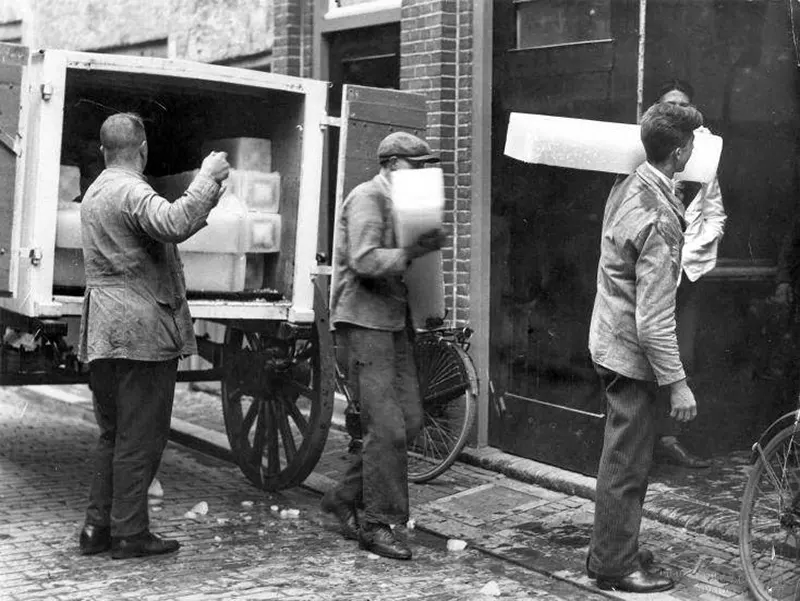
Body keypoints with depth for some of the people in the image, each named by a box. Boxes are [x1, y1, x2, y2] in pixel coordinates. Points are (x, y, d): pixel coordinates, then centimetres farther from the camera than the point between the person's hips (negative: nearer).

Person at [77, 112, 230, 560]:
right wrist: (208, 177, -21)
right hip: (143, 331, -9)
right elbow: (174, 225, -32)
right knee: (140, 435, -2)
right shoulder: (132, 192, -12)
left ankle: (99, 526, 20)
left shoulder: (94, 193, 19)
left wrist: (208, 195, 26)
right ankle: (130, 532, 4)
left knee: (113, 433, 16)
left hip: (103, 333, 9)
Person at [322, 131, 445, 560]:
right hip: (363, 320, -9)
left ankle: (345, 497, 20)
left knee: (409, 419, 8)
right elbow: (364, 261, -22)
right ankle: (377, 524, 2)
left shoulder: (398, 203, 19)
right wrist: (411, 253, -29)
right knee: (386, 427, -9)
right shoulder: (367, 198, -10)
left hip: (392, 321, 10)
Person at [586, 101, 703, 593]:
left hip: (613, 342, 9)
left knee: (626, 456, 20)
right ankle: (616, 568, 15)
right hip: (633, 351, -9)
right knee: (628, 464, 3)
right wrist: (677, 381, -21)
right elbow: (653, 317, -25)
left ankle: (614, 549, 33)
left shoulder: (628, 186, 2)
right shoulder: (660, 220, -26)